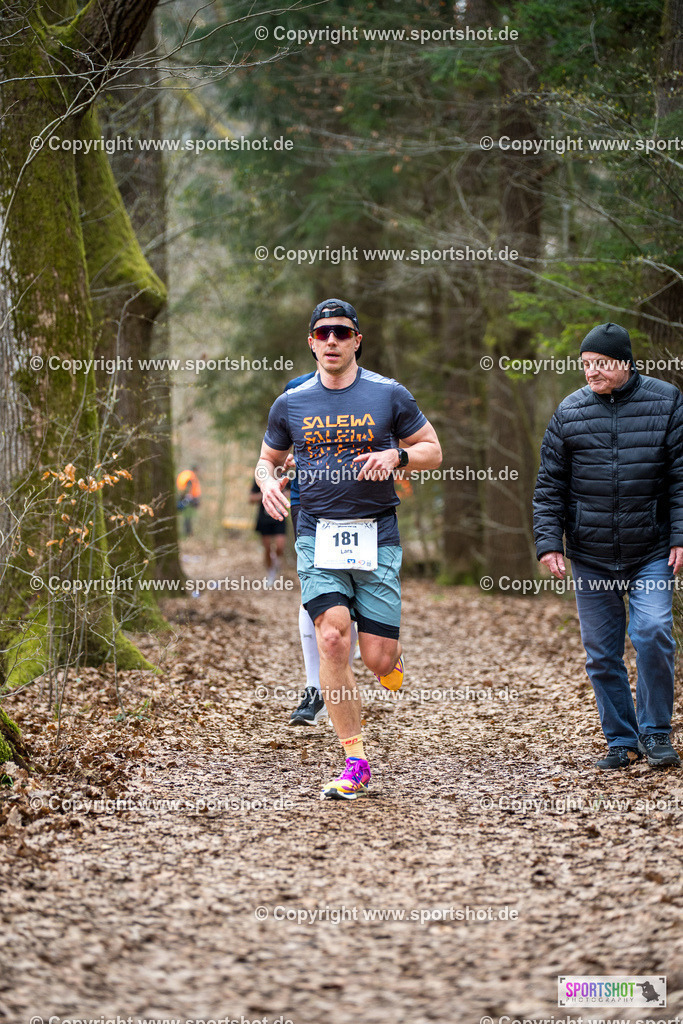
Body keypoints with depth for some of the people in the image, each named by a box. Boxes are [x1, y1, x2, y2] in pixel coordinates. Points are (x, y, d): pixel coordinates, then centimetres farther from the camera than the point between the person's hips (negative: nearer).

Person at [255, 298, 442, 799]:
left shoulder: (389, 395, 3)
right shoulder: (291, 404, 8)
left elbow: (433, 450, 9)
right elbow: (268, 459, 21)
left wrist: (396, 456, -11)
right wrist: (268, 481, -2)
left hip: (377, 536, -1)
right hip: (317, 533, 1)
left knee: (377, 659, -6)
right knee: (332, 638, -17)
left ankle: (393, 653, 36)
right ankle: (355, 761, -8)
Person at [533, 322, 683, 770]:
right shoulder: (571, 411, 4)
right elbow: (550, 485, 7)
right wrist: (548, 542, -2)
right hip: (590, 557, 2)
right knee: (602, 653, 4)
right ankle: (622, 741, 17)